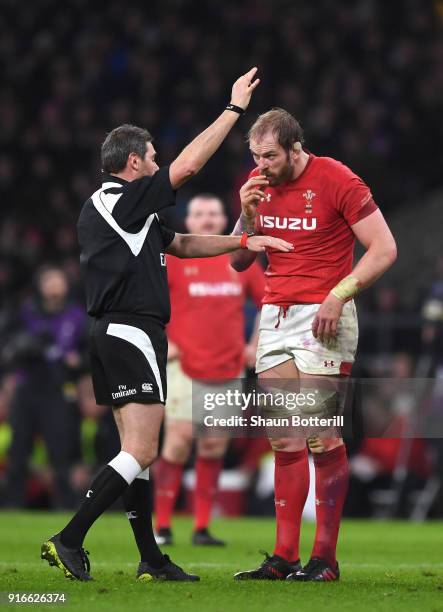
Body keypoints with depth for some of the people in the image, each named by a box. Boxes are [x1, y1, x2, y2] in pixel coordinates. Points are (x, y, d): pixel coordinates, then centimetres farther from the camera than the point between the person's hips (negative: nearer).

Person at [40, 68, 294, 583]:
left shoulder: (100, 207, 18)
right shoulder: (123, 201, -11)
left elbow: (181, 245, 24)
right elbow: (189, 163, -14)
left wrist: (244, 242, 18)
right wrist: (234, 107, -6)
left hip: (110, 334, 10)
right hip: (133, 332, -10)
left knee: (137, 452, 11)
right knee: (140, 453, -11)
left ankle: (151, 560, 13)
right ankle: (68, 540, -15)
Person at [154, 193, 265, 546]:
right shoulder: (173, 259, -2)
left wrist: (255, 345, 9)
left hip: (228, 369, 4)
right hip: (185, 368, -4)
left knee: (214, 448, 3)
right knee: (179, 441, -10)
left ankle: (202, 528, 9)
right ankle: (162, 526, -3)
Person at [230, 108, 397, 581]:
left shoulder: (336, 180, -10)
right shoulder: (259, 184, 9)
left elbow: (384, 248, -9)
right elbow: (238, 261, 14)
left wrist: (338, 296, -17)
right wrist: (248, 217, -4)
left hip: (322, 319, -6)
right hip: (275, 318, 6)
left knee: (322, 438, -8)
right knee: (284, 440, 5)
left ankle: (325, 559, -4)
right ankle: (284, 556, 6)